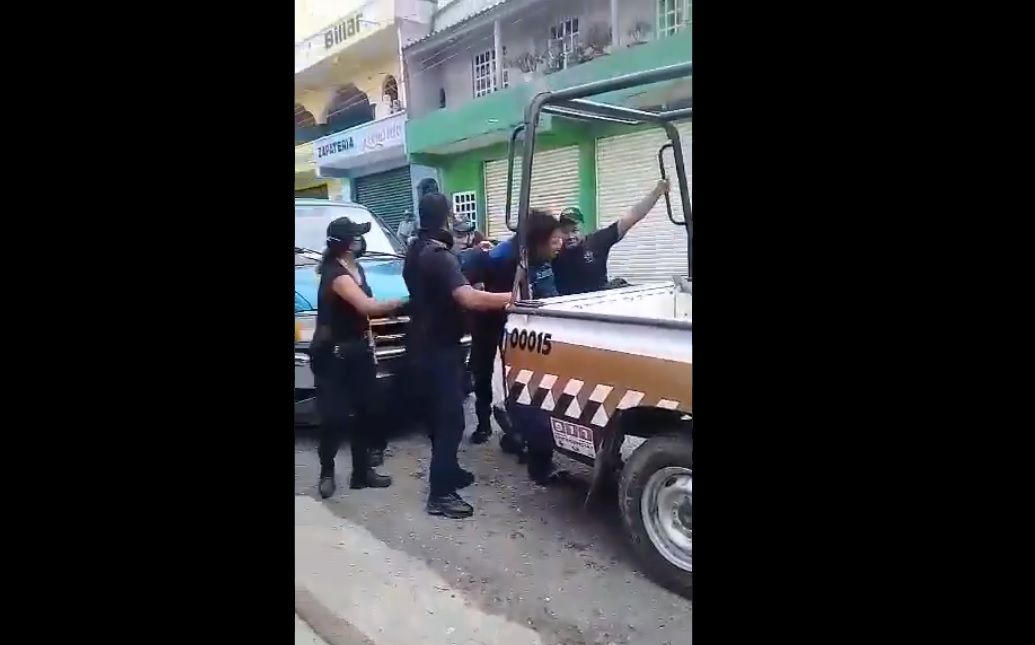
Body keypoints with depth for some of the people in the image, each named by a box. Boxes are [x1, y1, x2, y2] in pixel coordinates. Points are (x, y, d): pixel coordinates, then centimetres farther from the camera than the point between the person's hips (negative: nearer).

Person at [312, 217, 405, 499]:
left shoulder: (357, 269, 11)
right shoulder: (334, 273, -19)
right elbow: (365, 306, -30)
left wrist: (389, 306, 1)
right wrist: (398, 302, -18)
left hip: (358, 351, 8)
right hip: (333, 354, -8)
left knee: (363, 413, 9)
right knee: (334, 417, -2)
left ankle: (362, 471, 19)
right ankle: (327, 473, 15)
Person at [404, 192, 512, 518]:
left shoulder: (415, 252, 9)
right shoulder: (439, 256, -21)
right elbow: (469, 298, -35)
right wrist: (512, 297, -28)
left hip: (422, 344, 10)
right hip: (440, 348, -10)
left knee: (437, 412, 19)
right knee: (450, 418, -6)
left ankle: (448, 470, 33)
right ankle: (440, 494, -2)